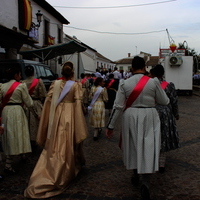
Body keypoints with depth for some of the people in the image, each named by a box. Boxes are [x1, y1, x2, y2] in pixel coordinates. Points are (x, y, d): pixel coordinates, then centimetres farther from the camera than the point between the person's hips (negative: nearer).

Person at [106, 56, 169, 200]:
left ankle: (136, 175, 36)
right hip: (149, 117, -1)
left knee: (134, 146, 20)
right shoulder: (153, 82, -5)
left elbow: (118, 106, -5)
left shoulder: (125, 83, -4)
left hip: (131, 117, 2)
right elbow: (164, 102, 4)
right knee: (148, 148, 2)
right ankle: (145, 182, -13)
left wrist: (111, 126, 1)